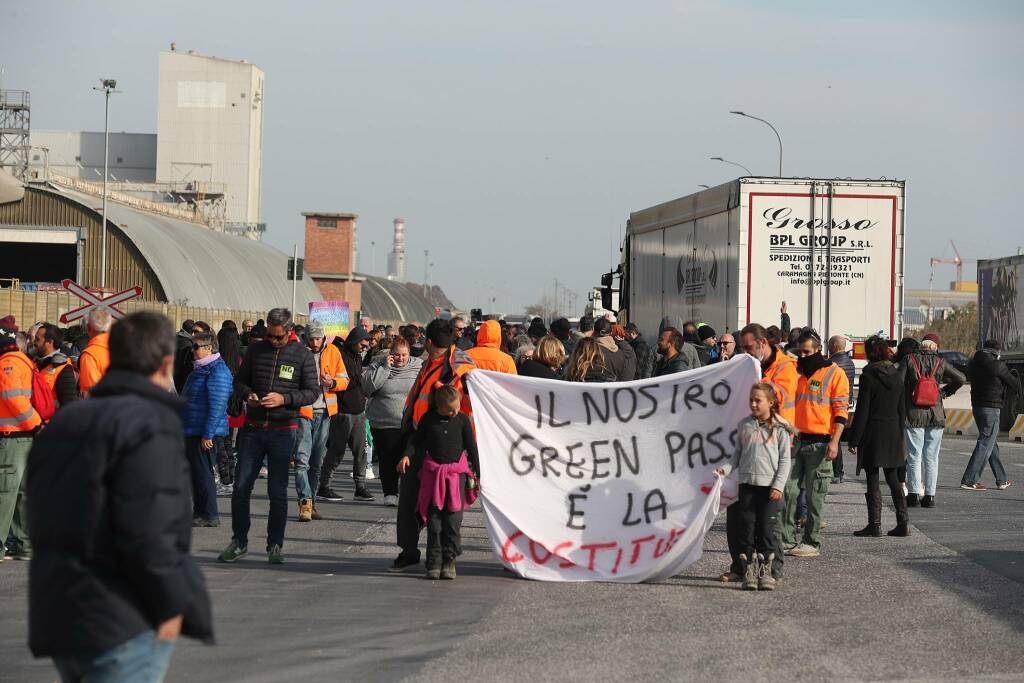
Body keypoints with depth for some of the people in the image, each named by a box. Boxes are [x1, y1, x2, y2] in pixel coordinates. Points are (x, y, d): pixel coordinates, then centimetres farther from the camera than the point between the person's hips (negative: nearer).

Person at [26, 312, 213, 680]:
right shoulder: (151, 423, -12)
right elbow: (147, 530, -21)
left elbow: (41, 522, 17)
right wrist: (171, 605, -10)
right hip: (124, 622, -9)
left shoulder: (63, 422, 15)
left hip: (58, 616, 9)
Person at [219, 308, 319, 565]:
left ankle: (275, 545, 12)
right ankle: (239, 542, 13)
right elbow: (239, 380, 13)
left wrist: (284, 399, -17)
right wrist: (248, 394, -9)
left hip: (283, 431, -2)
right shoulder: (255, 349, 6)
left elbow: (312, 392, -2)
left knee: (278, 493, 2)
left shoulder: (302, 355, -1)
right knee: (241, 488, 2)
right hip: (253, 428, 2)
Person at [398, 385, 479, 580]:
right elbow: (417, 443, 12)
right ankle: (434, 562, 4)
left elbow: (471, 447, 8)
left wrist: (478, 474, 8)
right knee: (433, 520, 0)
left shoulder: (462, 420, 2)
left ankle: (449, 560, 8)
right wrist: (407, 457, -6)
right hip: (433, 473, 0)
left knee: (453, 520, -2)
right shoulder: (428, 420, 1)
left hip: (457, 472, 0)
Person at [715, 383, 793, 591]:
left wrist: (779, 486, -8)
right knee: (746, 527, 0)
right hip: (747, 483, 3)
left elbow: (784, 459, -1)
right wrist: (726, 468, -4)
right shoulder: (744, 425, 9)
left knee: (766, 529, -2)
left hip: (770, 486, -3)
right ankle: (748, 571, 5)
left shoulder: (780, 428, -1)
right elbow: (737, 454, 13)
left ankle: (765, 571, 6)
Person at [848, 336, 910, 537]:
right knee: (893, 479, 13)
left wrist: (854, 439, -8)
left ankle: (875, 524, 1)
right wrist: (900, 436, 18)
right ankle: (903, 523, 10)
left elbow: (862, 411, -13)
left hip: (872, 434, -6)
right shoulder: (897, 375, 6)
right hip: (893, 434, 6)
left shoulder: (868, 377, -12)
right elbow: (902, 409, 11)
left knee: (872, 481, 0)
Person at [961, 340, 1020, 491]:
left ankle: (1002, 480, 23)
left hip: (976, 406, 8)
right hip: (991, 408, -8)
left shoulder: (973, 364, 6)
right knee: (985, 444, -4)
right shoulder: (998, 366, -12)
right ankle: (969, 480, -9)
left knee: (992, 444, 16)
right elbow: (1016, 386, -5)